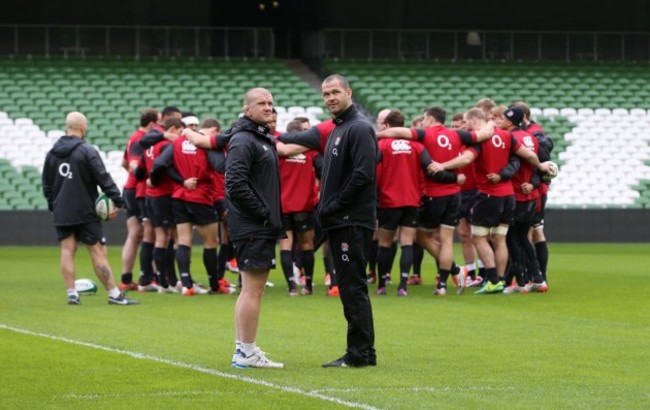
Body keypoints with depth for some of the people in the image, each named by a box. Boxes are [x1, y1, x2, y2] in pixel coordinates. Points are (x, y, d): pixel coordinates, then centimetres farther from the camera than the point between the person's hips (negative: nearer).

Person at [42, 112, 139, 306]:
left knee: (67, 251, 6)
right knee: (99, 252, -4)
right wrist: (117, 201, -11)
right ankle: (114, 294, -3)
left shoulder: (52, 153, 7)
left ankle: (72, 293, 0)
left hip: (61, 212, 6)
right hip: (85, 212, -5)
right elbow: (104, 179, -15)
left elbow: (46, 184, 15)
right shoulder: (87, 151, -13)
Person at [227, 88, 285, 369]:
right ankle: (247, 352, -5)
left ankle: (243, 350, 18)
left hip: (262, 228, 10)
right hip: (252, 227, -10)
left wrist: (274, 216, 13)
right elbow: (236, 184, -22)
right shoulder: (242, 141, -13)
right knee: (253, 289, -8)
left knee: (251, 289, 13)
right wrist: (263, 213, -17)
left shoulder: (263, 140, 19)